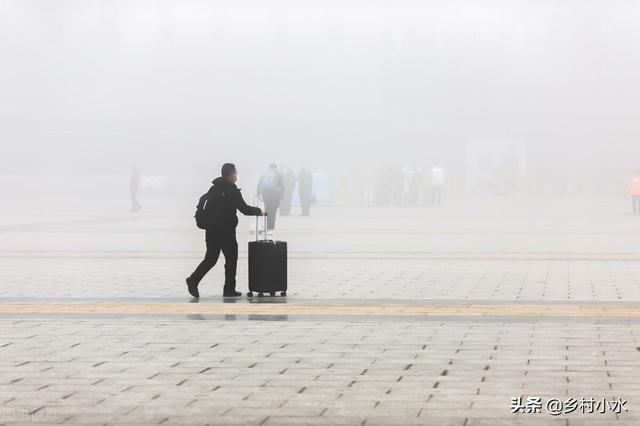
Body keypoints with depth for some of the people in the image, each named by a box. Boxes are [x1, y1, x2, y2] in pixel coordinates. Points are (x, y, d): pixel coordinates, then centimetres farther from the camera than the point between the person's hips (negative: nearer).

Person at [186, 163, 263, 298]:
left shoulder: (213, 188, 11)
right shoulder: (232, 190, -11)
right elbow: (244, 209, -12)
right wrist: (259, 211, 4)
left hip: (212, 230, 7)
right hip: (226, 231, -6)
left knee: (210, 258, 11)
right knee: (231, 259, 6)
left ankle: (194, 279, -6)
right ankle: (229, 289, 8)